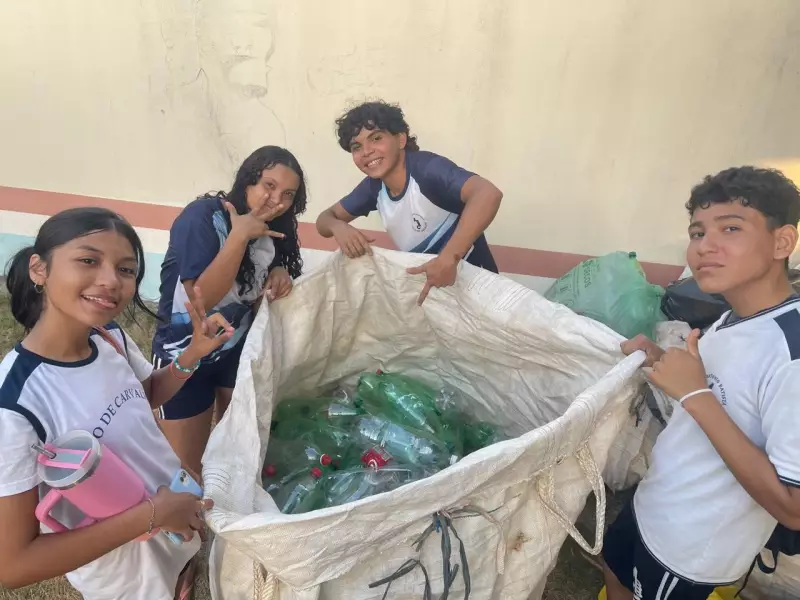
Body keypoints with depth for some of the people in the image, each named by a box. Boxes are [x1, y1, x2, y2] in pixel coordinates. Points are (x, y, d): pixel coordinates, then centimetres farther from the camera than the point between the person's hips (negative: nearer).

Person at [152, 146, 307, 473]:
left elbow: (254, 298, 6)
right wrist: (240, 235, -33)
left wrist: (278, 277, -15)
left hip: (239, 348, 6)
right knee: (186, 465, 7)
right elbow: (202, 297, -32)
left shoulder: (272, 230, -4)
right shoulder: (202, 216, -22)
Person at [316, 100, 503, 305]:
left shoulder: (428, 168, -26)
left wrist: (448, 258, -51)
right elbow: (325, 218, 6)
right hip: (424, 281, 6)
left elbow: (489, 194, -42)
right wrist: (339, 227, -19)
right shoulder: (374, 186, -4)